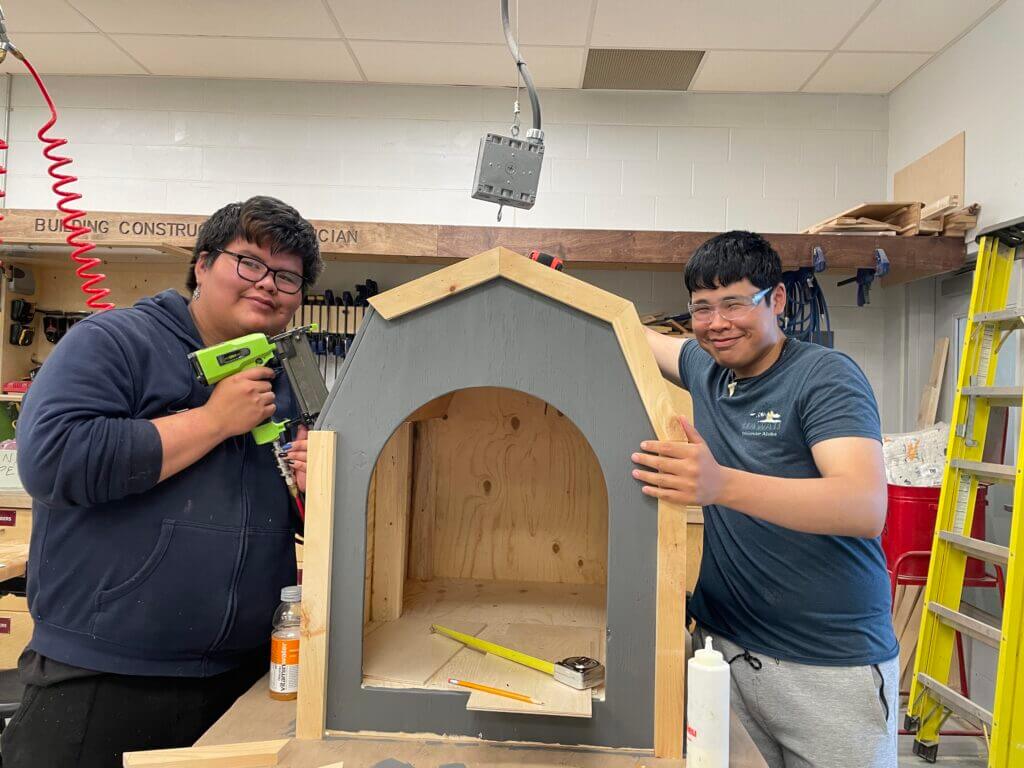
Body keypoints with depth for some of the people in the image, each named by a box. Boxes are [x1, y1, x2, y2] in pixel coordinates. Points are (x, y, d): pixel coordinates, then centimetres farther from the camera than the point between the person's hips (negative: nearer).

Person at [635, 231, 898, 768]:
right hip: (722, 645, 5)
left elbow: (867, 508, -29)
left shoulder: (825, 375, -14)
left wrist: (722, 484, -42)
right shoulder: (705, 368, 4)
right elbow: (636, 336, 25)